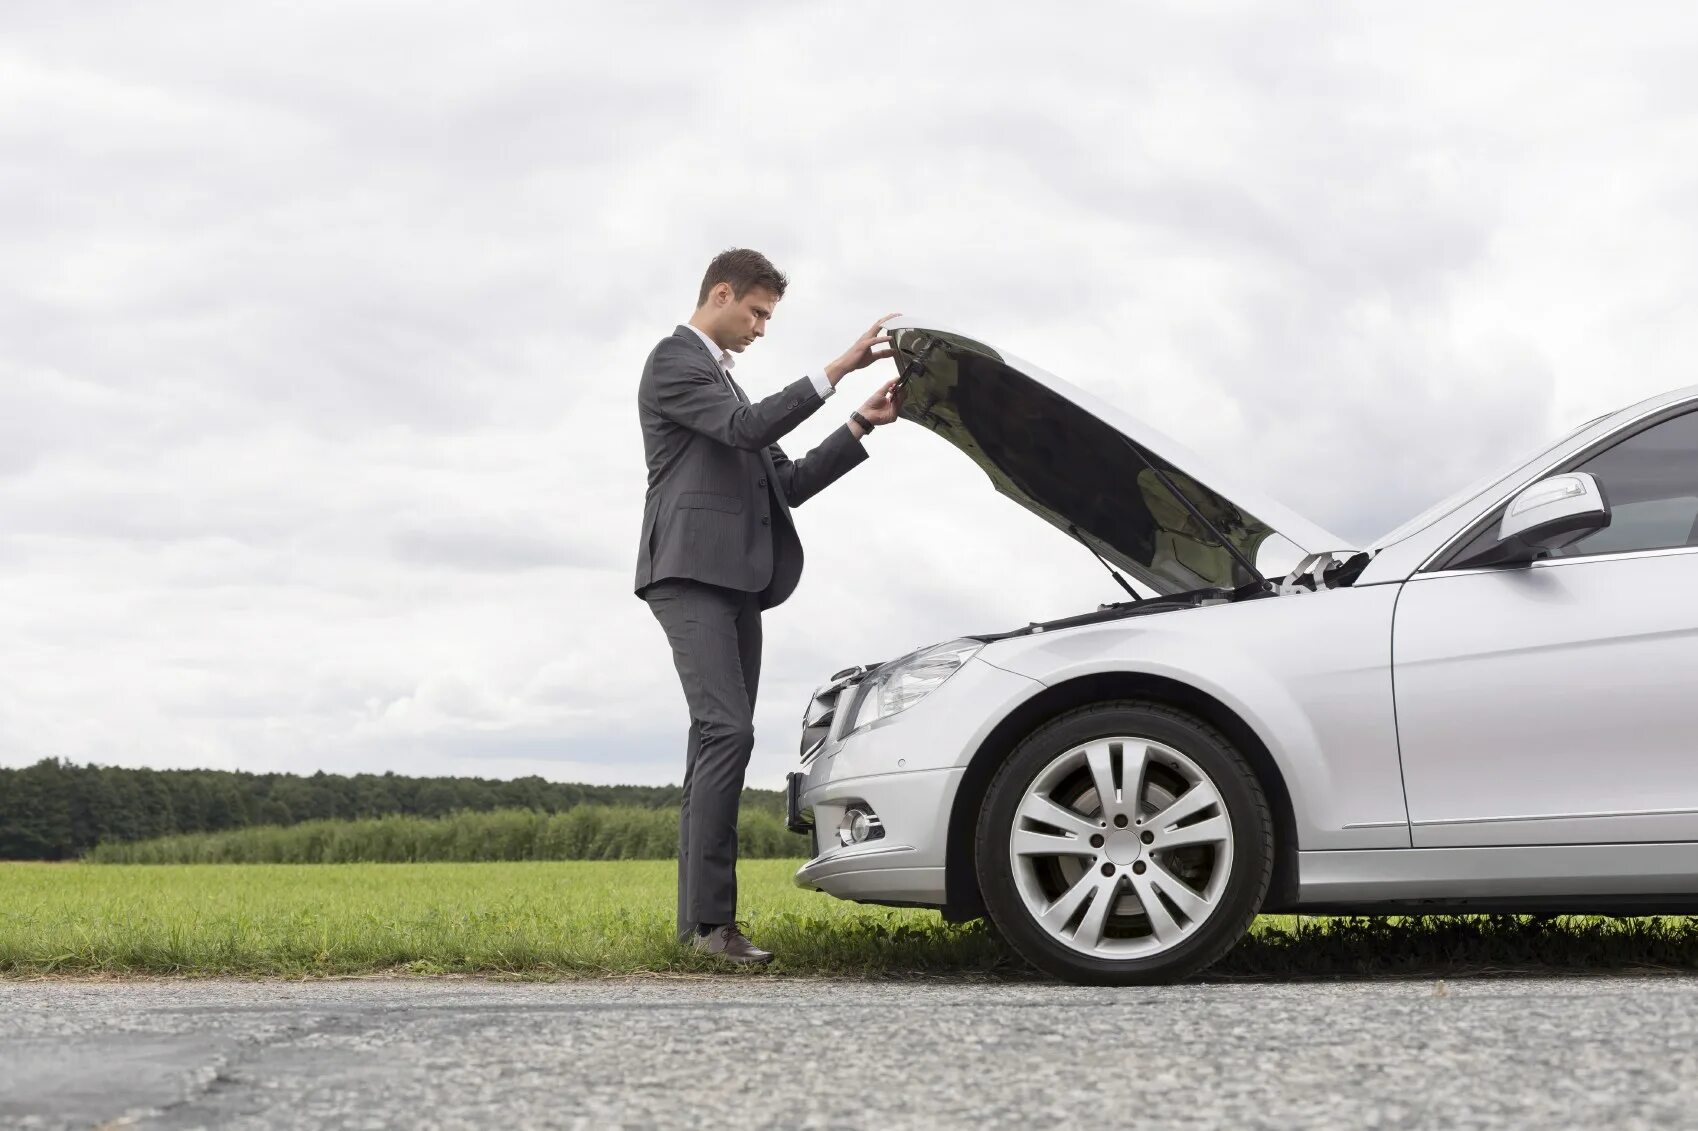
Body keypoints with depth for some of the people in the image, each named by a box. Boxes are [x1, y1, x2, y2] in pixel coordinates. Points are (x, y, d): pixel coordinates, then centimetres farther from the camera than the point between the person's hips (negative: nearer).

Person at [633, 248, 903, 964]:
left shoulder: (725, 383, 28)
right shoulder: (674, 361, -1)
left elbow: (787, 481, 21)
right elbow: (747, 427, -17)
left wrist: (861, 425, 12)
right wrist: (838, 369, -19)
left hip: (736, 581, 10)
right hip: (691, 574, -10)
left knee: (718, 741, 5)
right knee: (727, 731, -19)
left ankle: (698, 918, 6)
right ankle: (712, 919, -20)